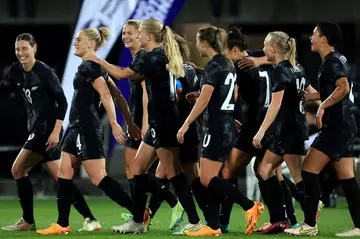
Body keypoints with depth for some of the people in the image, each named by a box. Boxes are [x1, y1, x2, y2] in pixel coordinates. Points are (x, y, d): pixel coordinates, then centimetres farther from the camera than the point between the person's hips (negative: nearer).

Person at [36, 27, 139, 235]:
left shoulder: (90, 66, -14)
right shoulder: (92, 66, 16)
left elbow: (106, 95, -24)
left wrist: (114, 124, -27)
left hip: (87, 130, -11)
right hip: (79, 128, 11)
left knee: (99, 178, -9)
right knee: (64, 174, 9)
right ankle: (62, 225, 11)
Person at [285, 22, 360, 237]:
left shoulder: (333, 62, -12)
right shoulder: (336, 60, 17)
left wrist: (322, 106, -23)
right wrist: (309, 95, 28)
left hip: (336, 127, -10)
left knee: (309, 171, -7)